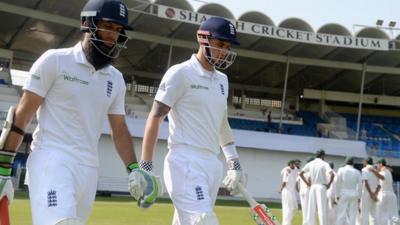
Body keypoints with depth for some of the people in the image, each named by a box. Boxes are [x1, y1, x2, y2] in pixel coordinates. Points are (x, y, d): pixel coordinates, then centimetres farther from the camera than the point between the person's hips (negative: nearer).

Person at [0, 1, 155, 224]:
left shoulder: (115, 79, 13)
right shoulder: (55, 61, -3)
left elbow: (119, 129, 20)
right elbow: (22, 115, -4)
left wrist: (134, 169, 6)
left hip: (89, 169, 6)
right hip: (52, 160, -6)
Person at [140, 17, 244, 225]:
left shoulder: (222, 80, 18)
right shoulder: (181, 73, -5)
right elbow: (155, 118, -8)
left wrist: (234, 164, 21)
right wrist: (145, 168, -14)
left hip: (213, 164, 8)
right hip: (185, 163, -7)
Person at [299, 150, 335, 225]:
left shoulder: (310, 164, 8)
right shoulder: (324, 164, -5)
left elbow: (301, 174, 7)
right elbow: (332, 174, -19)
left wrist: (307, 183, 11)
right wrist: (329, 184, -7)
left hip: (312, 187, 4)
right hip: (321, 187, -4)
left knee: (311, 208, 8)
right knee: (322, 208, -4)